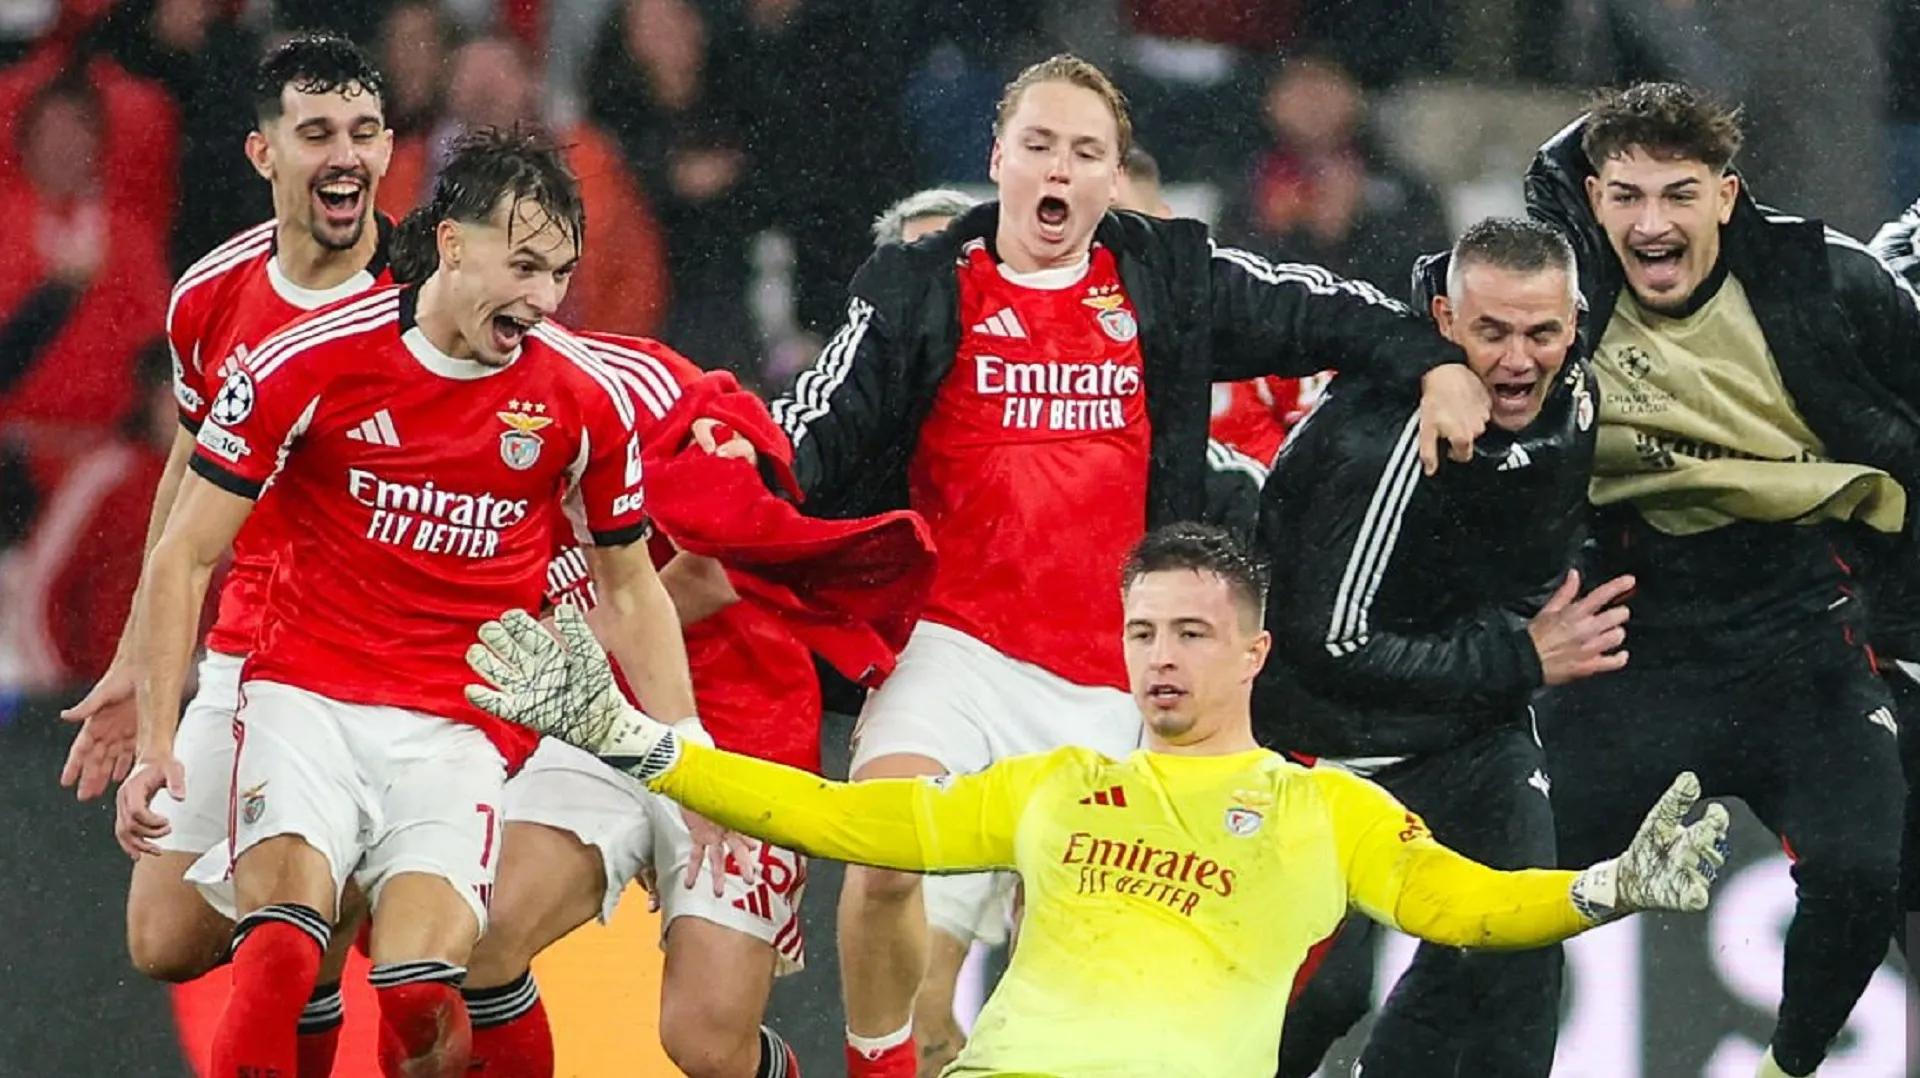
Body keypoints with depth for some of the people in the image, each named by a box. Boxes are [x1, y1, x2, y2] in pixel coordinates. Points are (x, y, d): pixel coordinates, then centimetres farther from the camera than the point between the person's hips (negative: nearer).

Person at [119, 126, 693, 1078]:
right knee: (281, 952, -28)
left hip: (461, 732, 1)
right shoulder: (311, 363, -6)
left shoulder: (587, 401, 0)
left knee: (420, 995, -21)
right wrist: (155, 740, -6)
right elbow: (186, 555, 1)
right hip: (309, 697, -1)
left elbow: (630, 591, 15)